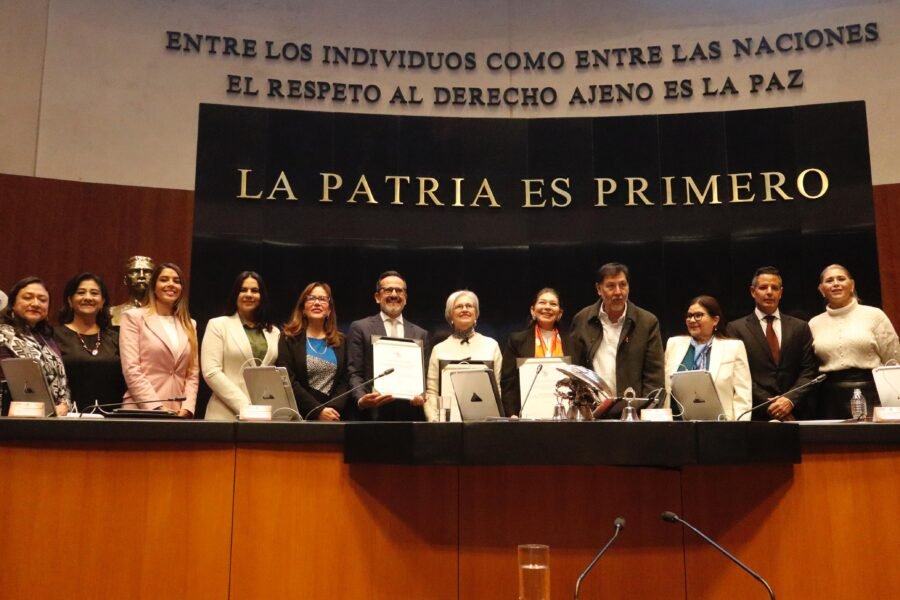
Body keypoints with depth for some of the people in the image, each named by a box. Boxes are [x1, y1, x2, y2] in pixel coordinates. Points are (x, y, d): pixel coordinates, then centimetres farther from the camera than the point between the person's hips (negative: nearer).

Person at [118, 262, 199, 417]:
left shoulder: (189, 325, 15)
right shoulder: (134, 317, 2)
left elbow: (193, 373, 10)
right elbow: (131, 370, -7)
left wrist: (187, 408, -5)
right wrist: (157, 408, -14)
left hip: (178, 413, 4)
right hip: (142, 411, -3)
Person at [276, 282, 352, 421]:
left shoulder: (340, 342, 12)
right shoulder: (289, 338, 3)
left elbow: (344, 381, 6)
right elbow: (288, 381, -6)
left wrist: (334, 409, -11)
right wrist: (318, 411, -13)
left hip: (334, 416, 2)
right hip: (300, 415, -2)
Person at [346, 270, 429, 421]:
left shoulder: (420, 334, 15)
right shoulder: (360, 328, 6)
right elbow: (354, 373, 0)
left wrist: (422, 396, -9)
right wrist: (361, 399, -18)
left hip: (410, 413, 3)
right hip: (373, 412, -2)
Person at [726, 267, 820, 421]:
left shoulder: (800, 327, 11)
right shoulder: (736, 328, 4)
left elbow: (809, 370, 5)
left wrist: (790, 400, -9)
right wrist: (767, 403, -11)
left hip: (796, 413, 2)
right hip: (756, 414, -2)